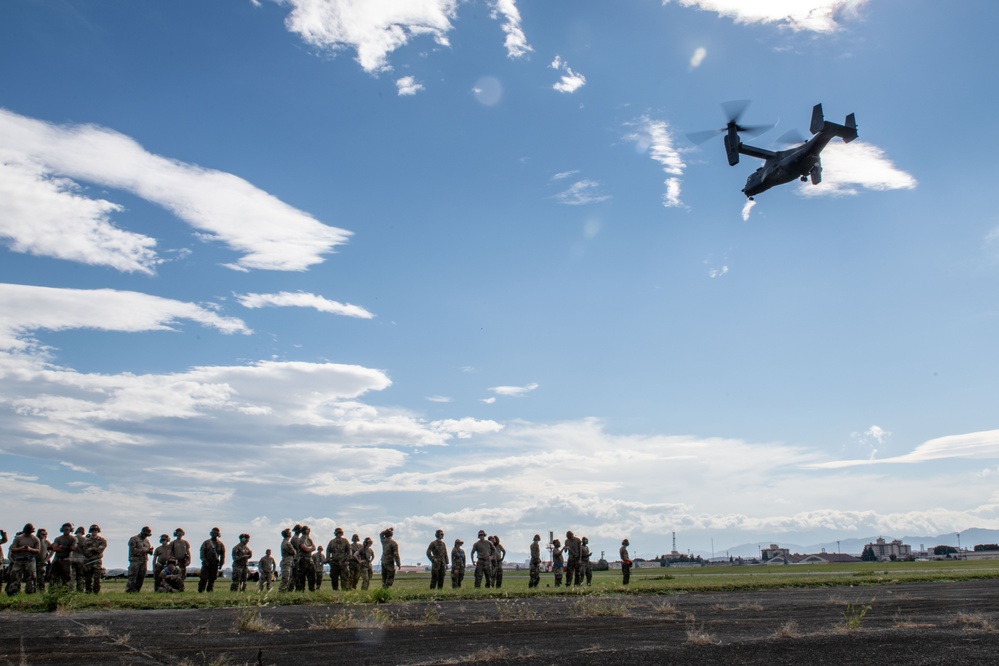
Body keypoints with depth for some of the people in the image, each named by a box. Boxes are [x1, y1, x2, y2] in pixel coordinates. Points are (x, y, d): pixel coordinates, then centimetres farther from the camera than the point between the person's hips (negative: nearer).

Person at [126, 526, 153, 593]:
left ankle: (137, 590, 10)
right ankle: (129, 590, -7)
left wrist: (150, 550, -5)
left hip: (144, 561, 6)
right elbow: (133, 550, -10)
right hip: (135, 560, -6)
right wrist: (143, 550, -16)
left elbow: (150, 552, 19)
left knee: (141, 577, 4)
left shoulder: (147, 540, 18)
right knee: (132, 577, -9)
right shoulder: (133, 539, -1)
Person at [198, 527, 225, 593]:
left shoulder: (221, 544, 9)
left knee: (212, 579, 3)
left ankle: (210, 590, 10)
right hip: (206, 563, -1)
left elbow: (223, 555, 10)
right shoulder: (206, 542, 5)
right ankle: (201, 590, -1)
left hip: (215, 564, 1)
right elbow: (202, 552, 0)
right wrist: (204, 561, -12)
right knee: (203, 578, -7)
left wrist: (221, 564, 2)